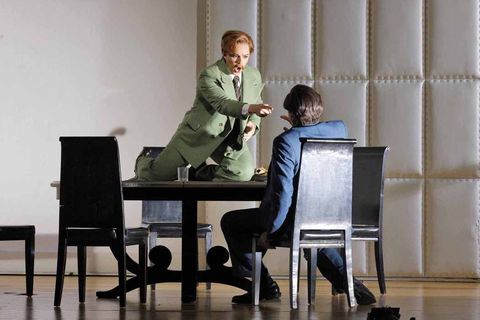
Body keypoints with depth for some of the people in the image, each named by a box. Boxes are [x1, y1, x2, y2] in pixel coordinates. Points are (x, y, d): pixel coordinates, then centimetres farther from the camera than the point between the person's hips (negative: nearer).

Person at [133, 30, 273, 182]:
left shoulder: (254, 76, -2)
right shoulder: (209, 75, -22)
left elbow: (255, 109, 12)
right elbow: (222, 103, -39)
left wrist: (252, 125, -12)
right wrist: (250, 108, -58)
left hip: (231, 140, 4)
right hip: (198, 135, -4)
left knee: (245, 172, -24)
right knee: (156, 175, -2)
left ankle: (200, 172, 4)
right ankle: (143, 162, 40)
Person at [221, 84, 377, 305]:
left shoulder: (285, 141, -21)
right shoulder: (339, 129, -4)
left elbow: (283, 193, -23)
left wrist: (269, 232, -14)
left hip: (294, 221, -6)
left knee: (230, 222, 12)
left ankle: (264, 285, 11)